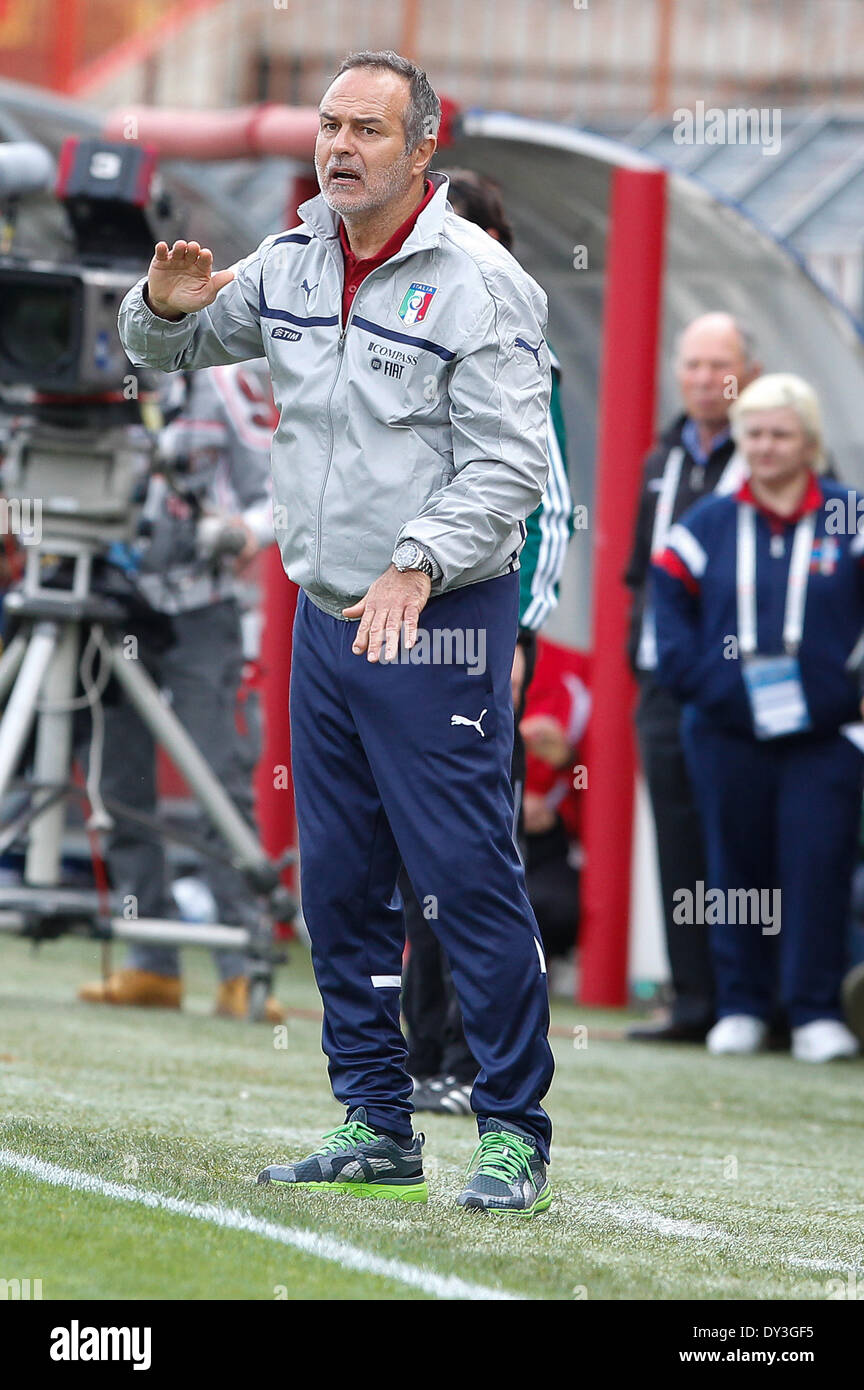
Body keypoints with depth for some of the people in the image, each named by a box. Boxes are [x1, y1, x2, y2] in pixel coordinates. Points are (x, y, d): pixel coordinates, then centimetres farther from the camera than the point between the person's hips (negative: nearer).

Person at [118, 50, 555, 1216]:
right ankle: (375, 1129, 18)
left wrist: (417, 566, -26)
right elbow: (165, 349, 22)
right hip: (325, 621, 7)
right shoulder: (292, 266, 9)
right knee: (338, 881, 9)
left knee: (470, 877, -8)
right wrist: (168, 306, -2)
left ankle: (514, 1135, -1)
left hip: (439, 627, -7)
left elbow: (509, 463, -15)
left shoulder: (480, 283, -10)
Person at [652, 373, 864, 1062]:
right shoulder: (711, 524, 7)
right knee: (738, 866, 7)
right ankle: (741, 1006, 16)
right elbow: (668, 592, 14)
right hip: (729, 732, 2)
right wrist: (690, 672, 1)